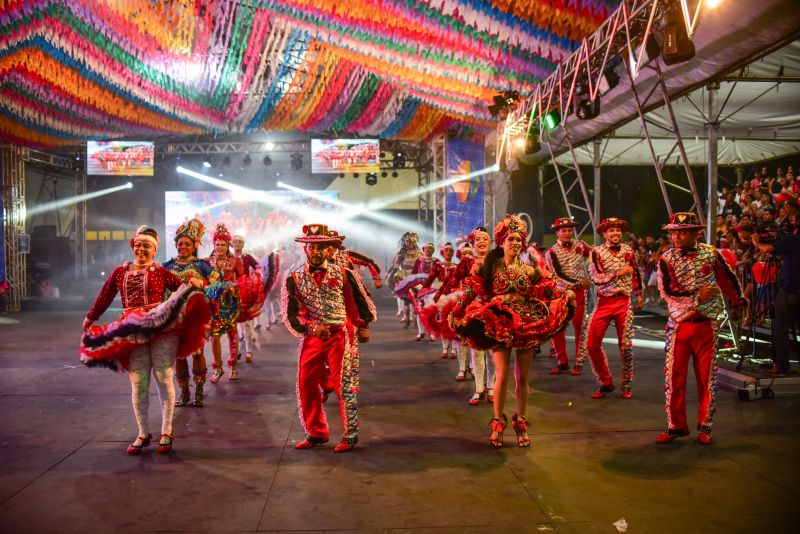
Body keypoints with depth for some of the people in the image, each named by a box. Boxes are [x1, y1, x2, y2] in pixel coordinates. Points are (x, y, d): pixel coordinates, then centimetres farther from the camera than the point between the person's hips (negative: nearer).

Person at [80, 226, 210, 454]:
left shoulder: (160, 272, 6)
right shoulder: (120, 272, 15)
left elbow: (182, 288, -1)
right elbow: (105, 297, 22)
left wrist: (193, 283, -22)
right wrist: (90, 318, 27)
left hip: (161, 329, -2)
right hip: (132, 333, 3)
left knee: (163, 379, -1)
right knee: (138, 384, 4)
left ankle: (166, 432, 11)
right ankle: (143, 434, 17)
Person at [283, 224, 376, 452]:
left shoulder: (342, 273, -1)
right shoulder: (294, 279, 1)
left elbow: (360, 298, 10)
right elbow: (290, 314, -4)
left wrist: (363, 326, 12)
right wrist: (312, 328, -18)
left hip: (340, 335, -3)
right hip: (312, 337, 3)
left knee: (345, 386, -5)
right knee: (306, 385, 6)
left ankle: (350, 435, 8)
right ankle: (316, 433, 24)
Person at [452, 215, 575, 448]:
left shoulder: (529, 270, 9)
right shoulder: (490, 268, 2)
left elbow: (547, 293, 8)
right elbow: (471, 293, -3)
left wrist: (565, 296, -7)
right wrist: (457, 311, -12)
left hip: (527, 325, 2)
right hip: (499, 324, -2)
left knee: (522, 377, 5)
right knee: (502, 376, -9)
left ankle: (521, 423, 20)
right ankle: (498, 424, 9)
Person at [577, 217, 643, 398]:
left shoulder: (628, 250, 7)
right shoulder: (597, 252, -3)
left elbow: (635, 272, 19)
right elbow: (596, 278, -15)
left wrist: (639, 294, 20)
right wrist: (618, 273, -20)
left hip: (624, 301, 2)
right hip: (604, 302, -1)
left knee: (626, 344, 4)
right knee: (591, 344, -5)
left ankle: (626, 385, 19)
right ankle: (605, 383, 13)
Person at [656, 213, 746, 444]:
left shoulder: (710, 254, 0)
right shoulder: (666, 259, -3)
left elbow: (727, 279, 12)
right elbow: (668, 290, -14)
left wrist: (739, 302, 19)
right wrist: (698, 295, -19)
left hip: (707, 324, 1)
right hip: (679, 325, 0)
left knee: (706, 377, 7)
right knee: (674, 376, 1)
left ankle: (705, 426, 21)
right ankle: (676, 425, 15)